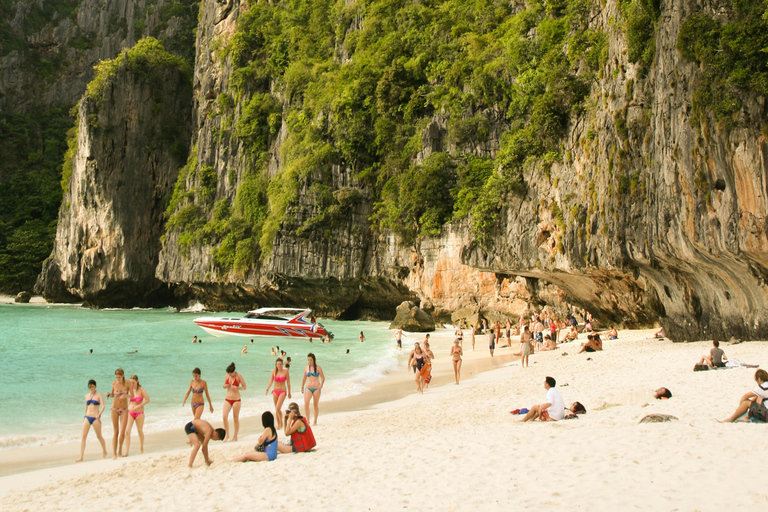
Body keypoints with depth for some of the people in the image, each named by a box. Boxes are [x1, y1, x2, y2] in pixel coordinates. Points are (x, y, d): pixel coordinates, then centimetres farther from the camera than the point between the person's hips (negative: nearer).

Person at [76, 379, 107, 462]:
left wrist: (99, 414, -26)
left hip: (95, 418, -4)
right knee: (83, 436, -7)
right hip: (87, 417, 4)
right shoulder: (87, 396, 12)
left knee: (99, 436, 7)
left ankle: (105, 452, 27)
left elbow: (103, 406, -13)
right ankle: (81, 457, -9)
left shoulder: (98, 395, -2)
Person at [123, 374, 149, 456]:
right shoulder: (130, 388, 0)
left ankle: (141, 448, 29)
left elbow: (147, 400, -14)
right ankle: (126, 451, -8)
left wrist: (138, 406, -20)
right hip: (130, 412, 3)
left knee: (140, 431, 10)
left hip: (139, 413, -3)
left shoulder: (141, 389, -11)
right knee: (127, 431, -9)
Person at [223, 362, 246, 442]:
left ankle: (235, 437, 14)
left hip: (236, 400, -4)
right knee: (224, 416, -10)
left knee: (236, 418, 4)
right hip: (227, 399, 4)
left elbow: (245, 387, -7)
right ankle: (227, 435, 4)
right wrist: (224, 386, -6)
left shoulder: (239, 376, -8)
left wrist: (237, 388, -24)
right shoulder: (227, 376, 5)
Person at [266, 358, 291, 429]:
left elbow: (288, 382, -3)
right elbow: (271, 381, 1)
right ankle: (278, 424, 22)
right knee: (276, 409, 10)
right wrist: (267, 389, -14)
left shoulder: (285, 371, -8)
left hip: (282, 391, -4)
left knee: (278, 408, -15)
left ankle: (281, 423, 2)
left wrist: (289, 392, 1)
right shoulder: (274, 371, 0)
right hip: (275, 391, 4)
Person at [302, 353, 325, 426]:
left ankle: (315, 421, 17)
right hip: (308, 388, 2)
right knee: (306, 403, -16)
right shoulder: (306, 368, 6)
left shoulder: (318, 368, -3)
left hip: (316, 388, -2)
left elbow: (323, 377, -1)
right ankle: (308, 419, -7)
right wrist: (302, 387, 21)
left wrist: (321, 385, -16)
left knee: (316, 404, 5)